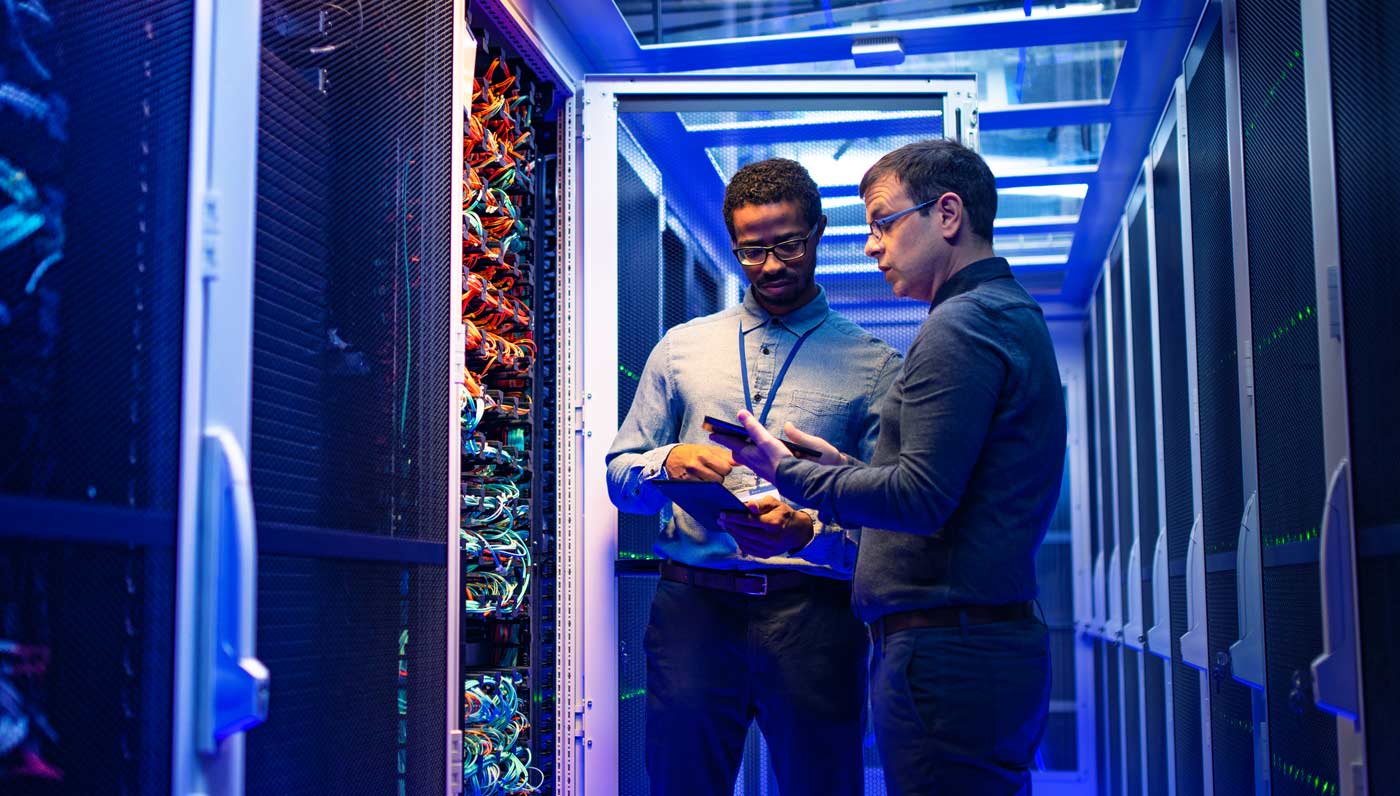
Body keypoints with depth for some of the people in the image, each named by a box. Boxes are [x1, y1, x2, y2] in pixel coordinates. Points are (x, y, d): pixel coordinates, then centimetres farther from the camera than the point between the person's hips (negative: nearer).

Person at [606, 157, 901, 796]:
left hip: (812, 610, -1)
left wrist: (811, 531, -20)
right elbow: (619, 475, 16)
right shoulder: (681, 348, 16)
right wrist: (668, 463, -6)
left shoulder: (874, 365, 8)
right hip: (693, 601, 2)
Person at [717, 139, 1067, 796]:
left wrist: (786, 471, -9)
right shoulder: (1012, 313, 20)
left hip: (947, 659, -11)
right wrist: (842, 468, 16)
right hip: (997, 641, 11)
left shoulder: (960, 324, -13)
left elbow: (921, 499, -20)